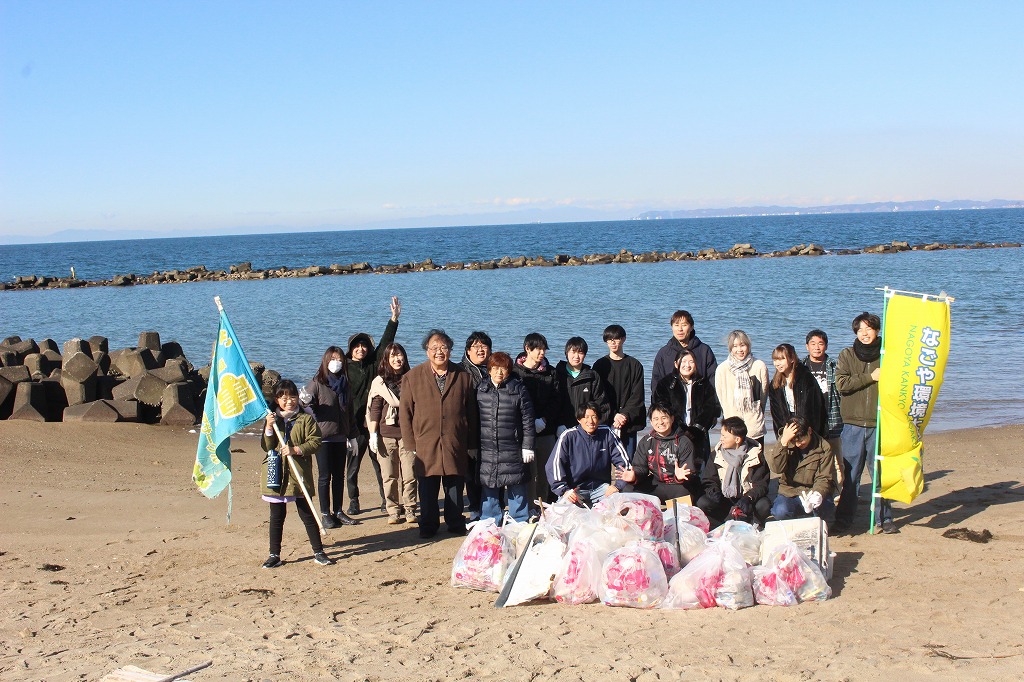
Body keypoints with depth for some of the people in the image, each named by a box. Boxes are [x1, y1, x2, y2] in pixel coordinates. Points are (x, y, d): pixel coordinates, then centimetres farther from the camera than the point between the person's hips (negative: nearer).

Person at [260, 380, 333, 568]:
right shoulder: (272, 419, 9)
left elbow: (315, 442, -6)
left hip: (299, 473, -2)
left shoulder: (306, 419, 1)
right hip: (276, 474, 2)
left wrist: (296, 450, -18)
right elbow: (267, 447, 4)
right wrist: (269, 428, -12)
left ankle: (318, 552, 10)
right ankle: (274, 555, 16)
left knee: (307, 514, 3)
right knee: (276, 516, 8)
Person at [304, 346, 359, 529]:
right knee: (325, 476, 0)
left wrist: (351, 434, 14)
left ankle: (338, 511, 17)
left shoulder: (345, 384, 10)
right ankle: (325, 514, 6)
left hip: (340, 437, 5)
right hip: (323, 436, -5)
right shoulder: (317, 382, -4)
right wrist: (307, 401, -30)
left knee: (339, 475, 9)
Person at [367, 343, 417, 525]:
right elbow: (374, 409, 6)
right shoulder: (379, 382, 8)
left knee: (409, 475, -4)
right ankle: (393, 510, 10)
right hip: (386, 434, 0)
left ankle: (410, 509, 8)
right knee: (389, 476, 2)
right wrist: (373, 434, 0)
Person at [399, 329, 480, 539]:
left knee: (455, 488, 8)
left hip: (456, 447, 1)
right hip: (425, 448, 0)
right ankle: (428, 527, 19)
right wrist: (411, 445, -3)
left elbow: (472, 413, 9)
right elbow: (405, 413, 3)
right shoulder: (412, 377, 3)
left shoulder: (463, 377, 6)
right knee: (427, 490, 6)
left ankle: (456, 524, 22)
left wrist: (472, 445, 7)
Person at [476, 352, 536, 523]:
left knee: (517, 490, 3)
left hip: (513, 450, -2)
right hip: (487, 450, 2)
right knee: (489, 490, 8)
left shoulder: (518, 389, 0)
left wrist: (527, 446, -4)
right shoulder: (480, 390, 7)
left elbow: (527, 419, 0)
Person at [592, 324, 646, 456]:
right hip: (606, 422, 0)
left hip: (629, 422, 0)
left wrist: (625, 414, -12)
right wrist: (613, 416, -11)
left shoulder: (635, 365, 8)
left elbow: (637, 395, 3)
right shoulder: (600, 365, 8)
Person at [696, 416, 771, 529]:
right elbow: (708, 480, 6)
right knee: (702, 503, -26)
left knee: (763, 505, -33)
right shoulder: (717, 454, 1)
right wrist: (712, 490, -19)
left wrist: (749, 498, -28)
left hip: (746, 499, -2)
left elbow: (761, 484, -8)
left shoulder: (755, 454, -6)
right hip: (724, 500, 2)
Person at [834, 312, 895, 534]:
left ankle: (884, 518, 14)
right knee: (850, 474, 2)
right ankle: (843, 520, 10)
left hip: (880, 424, 0)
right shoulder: (847, 355, 6)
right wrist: (870, 377, -12)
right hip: (853, 424, 0)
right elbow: (841, 383, -8)